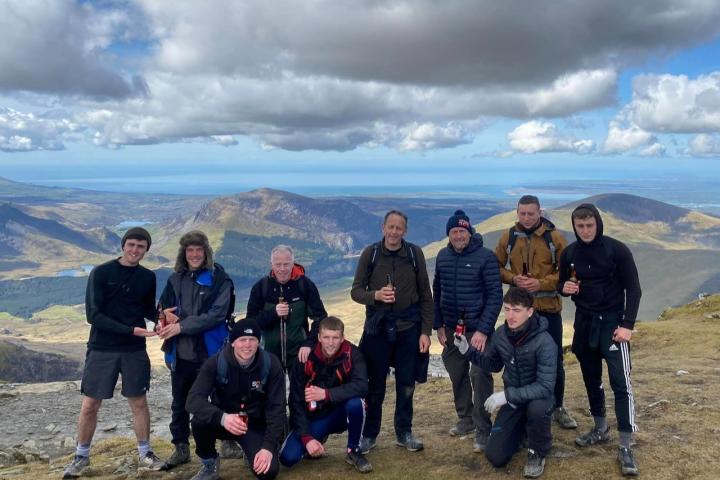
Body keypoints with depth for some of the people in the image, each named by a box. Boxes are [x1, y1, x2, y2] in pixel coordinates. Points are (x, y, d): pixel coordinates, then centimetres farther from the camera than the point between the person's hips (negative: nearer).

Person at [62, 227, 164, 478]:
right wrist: (130, 330, -19)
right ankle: (81, 456, 23)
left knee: (139, 402, 7)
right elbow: (93, 315, -14)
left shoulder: (148, 277, 4)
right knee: (90, 404, 5)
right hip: (102, 349, -3)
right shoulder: (101, 272, -9)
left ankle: (144, 454, 21)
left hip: (135, 350, 3)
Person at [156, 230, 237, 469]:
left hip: (210, 352, -4)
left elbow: (217, 314, -17)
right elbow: (162, 308, 19)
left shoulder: (219, 279, -7)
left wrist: (181, 326, -19)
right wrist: (165, 315, -5)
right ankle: (181, 448, 31)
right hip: (180, 353, 5)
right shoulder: (176, 279, 7)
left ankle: (229, 441, 25)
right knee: (179, 403, 15)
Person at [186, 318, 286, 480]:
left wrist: (269, 446, -25)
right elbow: (193, 399, -28)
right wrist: (222, 417, -45)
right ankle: (210, 464, -2)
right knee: (199, 421, -32)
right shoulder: (216, 363, -18)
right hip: (224, 420, 0)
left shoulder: (271, 364, -17)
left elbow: (276, 408, -14)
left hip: (255, 424, 0)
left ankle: (250, 448, 15)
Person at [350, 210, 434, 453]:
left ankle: (404, 432, 27)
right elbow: (356, 291, 0)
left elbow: (425, 296, 2)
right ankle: (370, 434, 24)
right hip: (377, 328, 0)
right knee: (375, 385, 8)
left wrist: (425, 331, -3)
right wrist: (375, 295, -20)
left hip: (408, 328, 1)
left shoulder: (415, 254, -1)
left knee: (406, 385, 10)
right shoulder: (370, 253, -2)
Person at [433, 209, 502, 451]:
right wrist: (438, 326, 8)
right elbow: (437, 292, 12)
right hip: (451, 329, 5)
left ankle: (483, 430, 5)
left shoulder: (485, 257, -11)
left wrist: (483, 330, -18)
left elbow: (495, 295, -12)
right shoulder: (443, 256, 5)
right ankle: (465, 419, 32)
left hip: (477, 329, -5)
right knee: (457, 375, 14)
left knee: (480, 377, -6)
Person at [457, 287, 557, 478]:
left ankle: (538, 453, -9)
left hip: (538, 397, -4)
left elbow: (545, 387, -30)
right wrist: (469, 351, -8)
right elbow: (493, 364, 9)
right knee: (495, 457, -4)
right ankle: (522, 429, 28)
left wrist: (506, 394, -35)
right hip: (512, 399, 4)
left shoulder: (544, 342, -27)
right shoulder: (500, 334, -9)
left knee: (537, 408, -41)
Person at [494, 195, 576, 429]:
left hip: (549, 307, -1)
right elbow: (497, 267, 7)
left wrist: (542, 283, -18)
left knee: (554, 360, 8)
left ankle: (558, 407, 27)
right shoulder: (508, 237, 0)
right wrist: (513, 279, -13)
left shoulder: (555, 237, -6)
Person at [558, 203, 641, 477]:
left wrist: (627, 325, -14)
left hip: (613, 323, -4)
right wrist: (564, 287, -11)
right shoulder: (569, 253, 3)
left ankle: (625, 446, -4)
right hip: (584, 323, 5)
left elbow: (633, 288, -7)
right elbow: (562, 285, 14)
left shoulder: (617, 250, -10)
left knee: (620, 383, -9)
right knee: (591, 380, 13)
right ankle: (600, 429, 30)